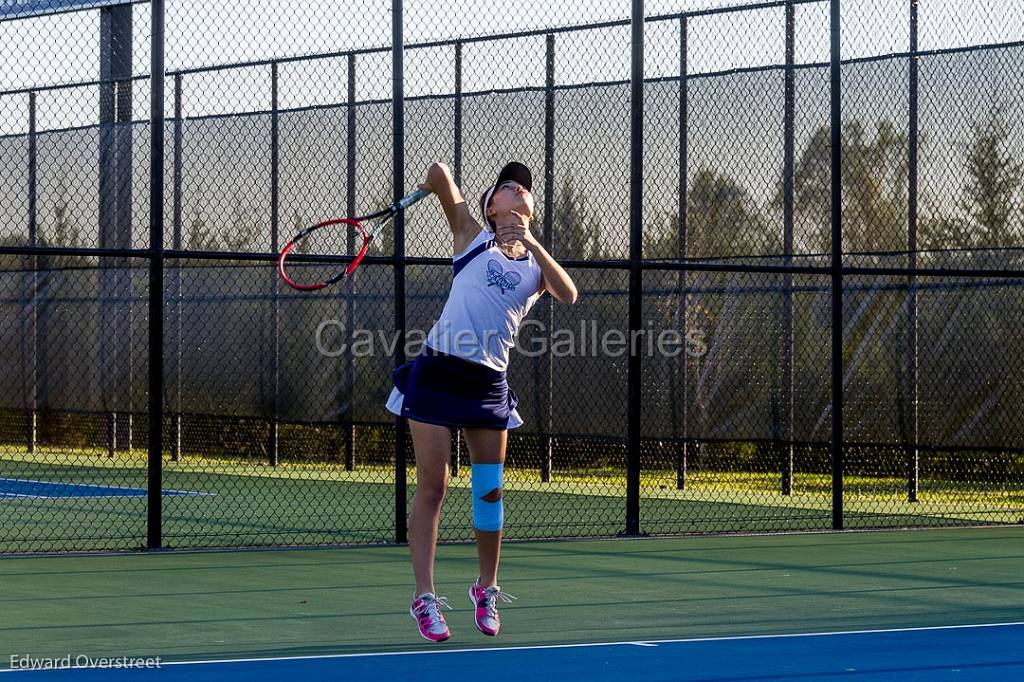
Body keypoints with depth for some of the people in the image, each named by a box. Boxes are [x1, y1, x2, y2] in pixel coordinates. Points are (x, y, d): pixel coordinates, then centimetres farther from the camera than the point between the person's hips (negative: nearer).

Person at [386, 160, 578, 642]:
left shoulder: (537, 264, 14)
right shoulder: (472, 237, 5)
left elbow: (569, 295, -9)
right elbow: (439, 173, -7)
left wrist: (531, 243, -16)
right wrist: (434, 184, 15)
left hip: (489, 384, 3)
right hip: (438, 373, -3)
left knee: (490, 490, 6)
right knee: (432, 489, -4)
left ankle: (486, 589, 24)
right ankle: (425, 598, -1)